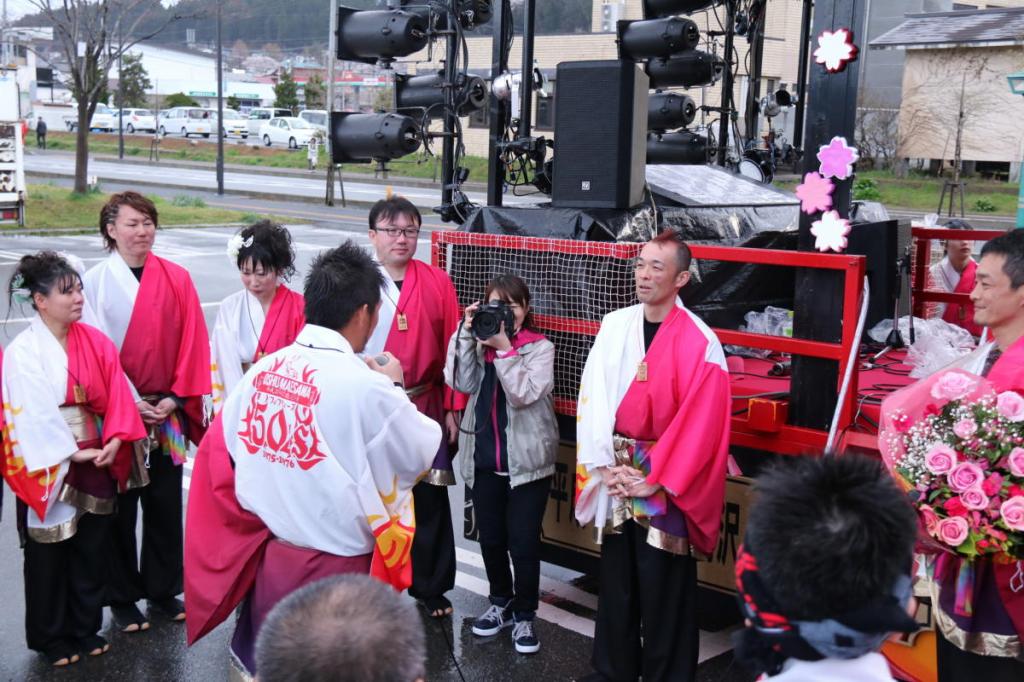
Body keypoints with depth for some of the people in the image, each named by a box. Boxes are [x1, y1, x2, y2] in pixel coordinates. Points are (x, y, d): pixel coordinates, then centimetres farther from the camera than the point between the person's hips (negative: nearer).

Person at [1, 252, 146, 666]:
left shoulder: (95, 341, 2)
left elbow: (117, 395, -3)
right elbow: (34, 415, -16)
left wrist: (114, 440, -16)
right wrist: (72, 453, -17)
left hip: (96, 463, 5)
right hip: (48, 469, -4)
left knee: (92, 551, 13)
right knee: (49, 557, 9)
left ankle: (86, 628, 30)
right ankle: (52, 638, 26)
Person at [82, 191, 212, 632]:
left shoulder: (177, 279, 2)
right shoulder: (95, 282, -4)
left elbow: (192, 342, 0)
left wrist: (175, 398, -8)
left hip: (167, 411, 2)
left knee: (166, 504, 9)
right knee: (120, 506, 7)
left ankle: (163, 588, 24)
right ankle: (122, 596, 19)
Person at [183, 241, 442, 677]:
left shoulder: (261, 371, -4)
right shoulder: (364, 386, -22)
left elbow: (221, 448, 5)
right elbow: (422, 453, -8)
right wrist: (394, 388, 4)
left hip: (270, 555, 6)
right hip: (339, 568, -5)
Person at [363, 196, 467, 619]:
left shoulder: (437, 283, 1)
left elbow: (453, 348, 2)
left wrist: (453, 409, 0)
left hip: (424, 409, 1)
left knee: (429, 500, 9)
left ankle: (430, 587, 25)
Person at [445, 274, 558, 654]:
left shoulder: (541, 348, -4)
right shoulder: (480, 343, 5)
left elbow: (525, 394, -17)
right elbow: (462, 383, -10)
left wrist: (504, 348, -21)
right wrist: (467, 333, -13)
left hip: (526, 463, -4)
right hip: (484, 461, 4)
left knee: (523, 544, -1)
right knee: (490, 539, 14)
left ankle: (524, 615, 17)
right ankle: (501, 602, 35)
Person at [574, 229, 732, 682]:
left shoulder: (699, 343, -11)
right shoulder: (614, 326, 2)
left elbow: (700, 424, -13)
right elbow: (592, 398, 1)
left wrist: (654, 481, -13)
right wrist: (605, 465, -7)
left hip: (667, 484, -4)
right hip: (615, 477, 4)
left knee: (663, 591, 4)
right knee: (615, 582, 14)